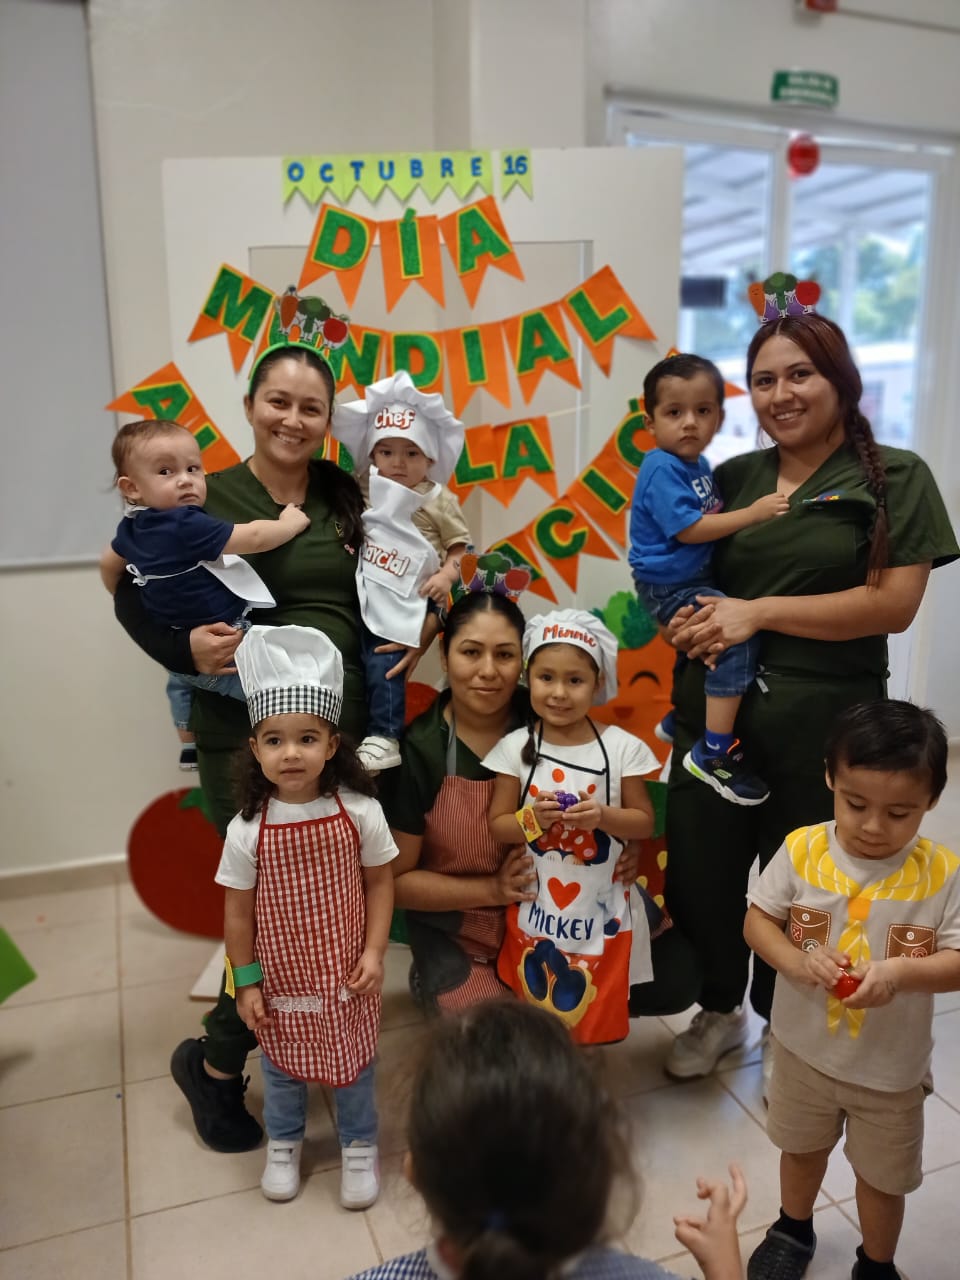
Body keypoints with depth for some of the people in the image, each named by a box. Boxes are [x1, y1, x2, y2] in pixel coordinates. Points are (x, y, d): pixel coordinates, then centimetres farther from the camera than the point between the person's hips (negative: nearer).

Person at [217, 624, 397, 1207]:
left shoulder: (360, 812, -18)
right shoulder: (248, 829, -16)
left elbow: (380, 881, -6)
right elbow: (238, 910, -6)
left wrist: (374, 951, -10)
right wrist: (246, 982, -2)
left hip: (346, 972, 0)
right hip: (281, 973, 1)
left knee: (353, 1060, 17)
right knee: (281, 1062, 21)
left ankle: (360, 1145, 44)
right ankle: (284, 1143, 49)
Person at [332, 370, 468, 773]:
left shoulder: (438, 500, -3)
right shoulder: (366, 487, 7)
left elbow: (459, 546, -1)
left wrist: (447, 574, -18)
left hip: (405, 602, -5)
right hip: (367, 594, 5)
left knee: (382, 663, -12)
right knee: (367, 662, 6)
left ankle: (384, 737, -6)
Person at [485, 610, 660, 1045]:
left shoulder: (621, 747, -10)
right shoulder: (516, 747, -9)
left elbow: (645, 821, -3)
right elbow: (496, 825, -4)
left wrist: (603, 817, -21)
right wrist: (532, 819, -24)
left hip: (601, 911, 0)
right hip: (536, 910, 1)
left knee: (595, 1017, 16)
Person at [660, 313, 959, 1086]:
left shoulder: (895, 479, -4)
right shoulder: (735, 478, 8)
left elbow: (893, 604, -13)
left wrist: (760, 611, -18)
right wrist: (687, 620, -10)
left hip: (824, 716, -3)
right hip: (716, 707, 4)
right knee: (699, 871, 11)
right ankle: (719, 1010, 38)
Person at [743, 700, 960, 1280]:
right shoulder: (802, 850, -17)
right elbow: (757, 920, -7)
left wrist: (901, 972, -34)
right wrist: (796, 961, -25)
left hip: (892, 1065, -1)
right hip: (804, 1047, 2)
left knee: (883, 1176, 22)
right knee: (802, 1148, 28)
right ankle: (794, 1231, 57)